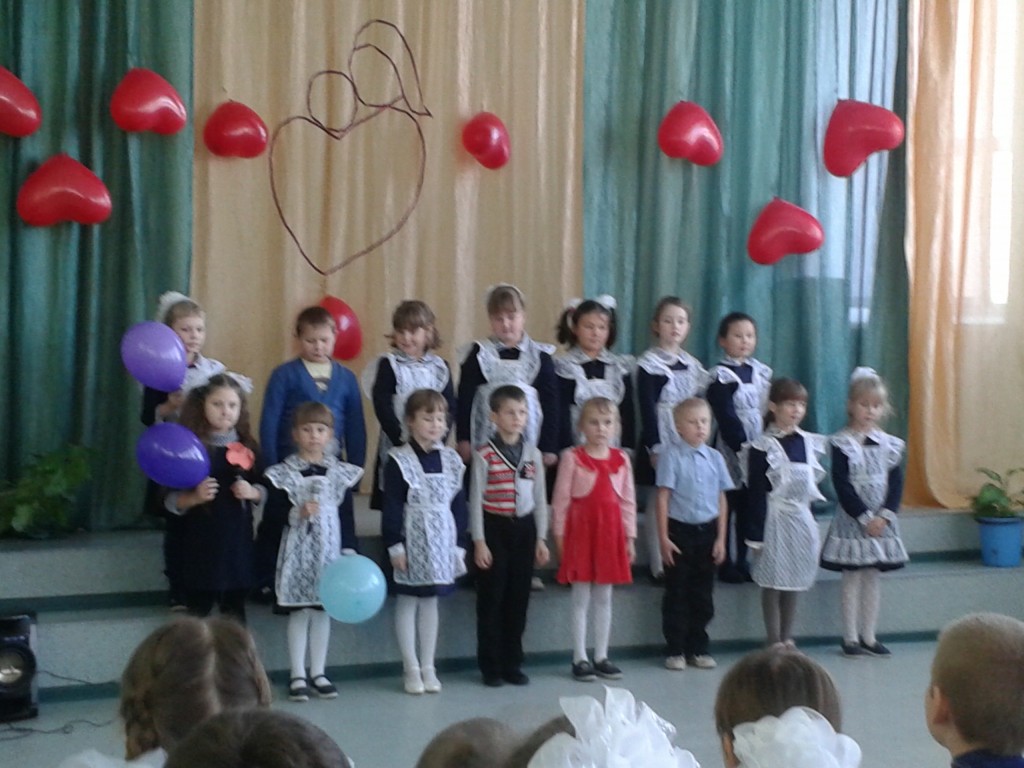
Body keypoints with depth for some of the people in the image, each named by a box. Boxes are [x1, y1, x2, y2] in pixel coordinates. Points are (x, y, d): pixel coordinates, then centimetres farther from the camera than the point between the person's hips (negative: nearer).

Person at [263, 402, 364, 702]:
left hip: (329, 549, 3)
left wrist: (349, 550, 2)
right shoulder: (284, 472, -4)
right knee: (298, 612, 1)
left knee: (322, 610, 9)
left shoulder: (340, 472, 4)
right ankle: (298, 675, 9)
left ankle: (317, 672, 19)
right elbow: (272, 509, -7)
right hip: (298, 550, -3)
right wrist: (296, 513, -23)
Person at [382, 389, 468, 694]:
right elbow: (392, 507, -9)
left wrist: (458, 543, 5)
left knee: (430, 601, 11)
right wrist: (395, 545, -12)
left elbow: (458, 504, 8)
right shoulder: (399, 461, -8)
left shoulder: (451, 460, 5)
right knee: (408, 601, 4)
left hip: (441, 542, 4)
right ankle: (411, 669, 12)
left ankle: (428, 667, 18)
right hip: (412, 540, -4)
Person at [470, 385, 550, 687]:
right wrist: (479, 541, -10)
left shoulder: (533, 454, 5)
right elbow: (476, 500, -7)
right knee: (491, 598, 2)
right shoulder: (484, 455, -7)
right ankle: (490, 666, 10)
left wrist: (540, 538, 6)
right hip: (494, 528, -4)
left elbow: (540, 499, 9)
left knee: (518, 597, 8)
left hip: (524, 528, 4)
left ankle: (512, 664, 18)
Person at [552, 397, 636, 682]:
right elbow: (561, 499, -5)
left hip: (611, 532, 4)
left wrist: (630, 537, 6)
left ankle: (601, 657, 17)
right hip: (581, 530, -4)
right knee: (581, 598, 2)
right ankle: (580, 658, 8)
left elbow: (628, 500, 8)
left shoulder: (621, 459, 6)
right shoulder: (572, 457, -5)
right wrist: (559, 535, -7)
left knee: (604, 597, 10)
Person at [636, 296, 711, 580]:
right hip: (661, 441, -5)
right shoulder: (649, 363, -4)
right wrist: (655, 447, -13)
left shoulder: (693, 364, 12)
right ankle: (659, 565, 2)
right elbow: (647, 409, -8)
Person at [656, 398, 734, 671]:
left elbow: (722, 500, 8)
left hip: (707, 530, 4)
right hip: (680, 530, -4)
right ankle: (675, 651, 13)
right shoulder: (672, 455, -8)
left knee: (702, 593, 11)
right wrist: (664, 538, -10)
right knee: (677, 593, 5)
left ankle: (698, 649, 21)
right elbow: (663, 497, -8)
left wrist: (721, 538, 5)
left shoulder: (715, 457, 4)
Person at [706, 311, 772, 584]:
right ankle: (725, 563, 7)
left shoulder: (762, 372, 10)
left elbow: (769, 413, 10)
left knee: (749, 508, 9)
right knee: (727, 506, 1)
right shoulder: (721, 377, -8)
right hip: (731, 449, -5)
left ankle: (742, 560, 17)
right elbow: (727, 419, -13)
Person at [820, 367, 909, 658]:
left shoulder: (889, 444, 6)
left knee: (872, 578, 9)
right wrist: (864, 517, -15)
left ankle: (868, 637, 15)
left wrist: (885, 515, -11)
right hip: (851, 519, -4)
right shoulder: (842, 444, -7)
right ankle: (850, 638, 6)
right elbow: (841, 485, -11)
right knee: (852, 578, 0)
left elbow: (896, 483, 3)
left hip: (880, 520, 4)